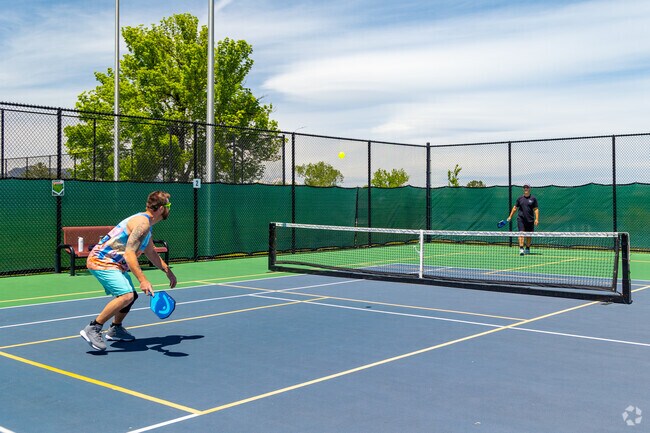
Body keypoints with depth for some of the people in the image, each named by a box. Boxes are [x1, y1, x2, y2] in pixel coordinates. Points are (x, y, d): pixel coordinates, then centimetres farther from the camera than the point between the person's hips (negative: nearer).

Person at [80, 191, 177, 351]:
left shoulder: (146, 224, 15)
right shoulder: (142, 222, -19)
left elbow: (151, 253, 28)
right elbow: (129, 254, -28)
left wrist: (168, 271, 24)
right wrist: (143, 280, -34)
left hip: (113, 263, 11)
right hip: (102, 261, -11)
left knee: (131, 296, 19)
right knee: (126, 296, -26)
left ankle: (115, 329, 39)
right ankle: (92, 329, -19)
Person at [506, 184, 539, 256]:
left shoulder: (533, 198, 3)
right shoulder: (520, 198, 7)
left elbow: (536, 209, 0)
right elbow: (515, 208, 15)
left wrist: (537, 219, -9)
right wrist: (510, 216, 11)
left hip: (530, 220, 0)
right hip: (521, 219, 0)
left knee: (529, 235, 9)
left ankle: (527, 249, 24)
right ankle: (521, 249, -16)